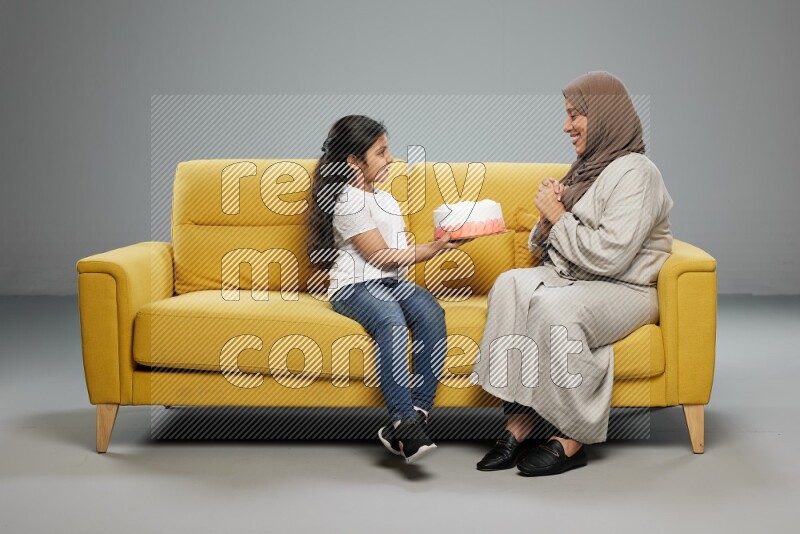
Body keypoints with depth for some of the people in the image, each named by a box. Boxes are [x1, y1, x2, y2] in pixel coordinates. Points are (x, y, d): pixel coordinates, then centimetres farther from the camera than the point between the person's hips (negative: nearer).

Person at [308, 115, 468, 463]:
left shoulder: (386, 200, 25)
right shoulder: (349, 202, -5)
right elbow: (383, 257, -9)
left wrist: (439, 243, 5)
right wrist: (434, 248, -5)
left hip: (393, 282, 8)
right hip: (355, 287, -7)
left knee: (431, 313, -25)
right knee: (392, 321, -37)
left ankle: (418, 411, -30)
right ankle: (405, 422, -43)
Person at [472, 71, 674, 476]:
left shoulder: (635, 173, -11)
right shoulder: (586, 169, 16)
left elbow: (609, 255, -23)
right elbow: (541, 249, 18)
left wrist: (558, 217, -12)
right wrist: (547, 218, -4)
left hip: (623, 290, -8)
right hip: (566, 277, 8)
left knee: (553, 306, -35)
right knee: (510, 284, -22)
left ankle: (571, 441, -23)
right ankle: (518, 423, -28)